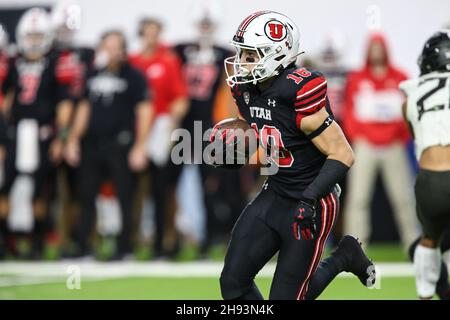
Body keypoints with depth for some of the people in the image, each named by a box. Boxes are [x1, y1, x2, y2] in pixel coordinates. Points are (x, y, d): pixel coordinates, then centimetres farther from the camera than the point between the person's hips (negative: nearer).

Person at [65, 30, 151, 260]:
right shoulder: (94, 76, 15)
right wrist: (73, 140, 16)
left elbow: (144, 112, -6)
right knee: (86, 196, 6)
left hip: (120, 144, -6)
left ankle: (125, 248, 4)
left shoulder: (133, 77, -3)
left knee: (125, 197, -2)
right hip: (92, 144, 6)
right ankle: (83, 246, 12)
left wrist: (139, 147, -12)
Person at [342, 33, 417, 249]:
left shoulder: (399, 79, 7)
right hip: (365, 147, 0)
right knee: (357, 197, -6)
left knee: (403, 197, -3)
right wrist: (357, 137, -2)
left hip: (393, 147, 0)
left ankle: (412, 243, 3)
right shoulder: (356, 79, 8)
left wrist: (402, 138, 0)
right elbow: (349, 111, 9)